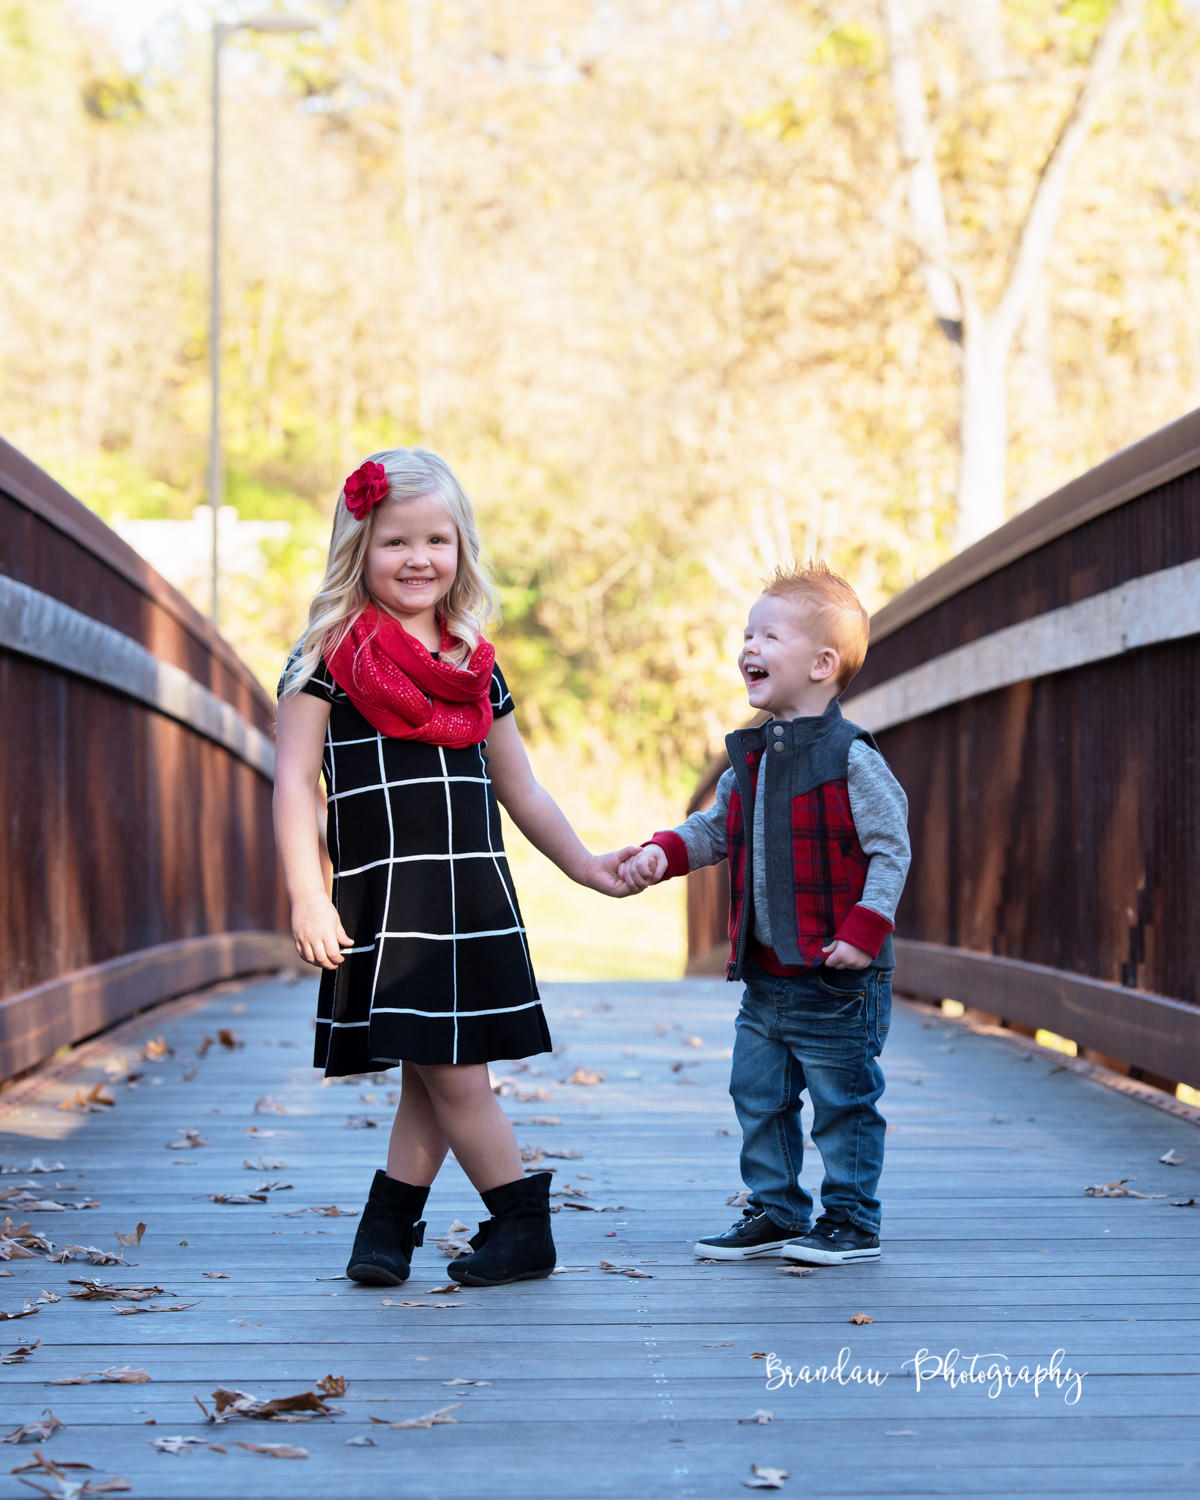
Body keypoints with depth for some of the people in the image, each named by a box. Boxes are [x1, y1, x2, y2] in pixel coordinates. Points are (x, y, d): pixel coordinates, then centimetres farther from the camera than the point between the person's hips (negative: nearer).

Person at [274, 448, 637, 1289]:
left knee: (443, 1073, 2)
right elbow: (295, 782, -5)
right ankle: (524, 1224, 6)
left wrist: (586, 867, 21)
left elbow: (521, 791, 21)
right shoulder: (328, 657, -1)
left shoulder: (475, 665, 13)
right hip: (382, 902, -4)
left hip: (475, 900, 4)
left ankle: (389, 1221, 15)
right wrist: (308, 897, -12)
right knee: (448, 1075, -5)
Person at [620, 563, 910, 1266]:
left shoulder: (850, 758, -13)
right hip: (765, 975, 8)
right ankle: (776, 1214, 26)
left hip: (837, 976, -8)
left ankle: (852, 1221, 15)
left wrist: (865, 928, -21)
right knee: (759, 1097, 14)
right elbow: (716, 829, 18)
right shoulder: (751, 759, 10)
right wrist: (663, 851, 0)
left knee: (843, 1103, 3)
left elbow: (890, 848, -14)